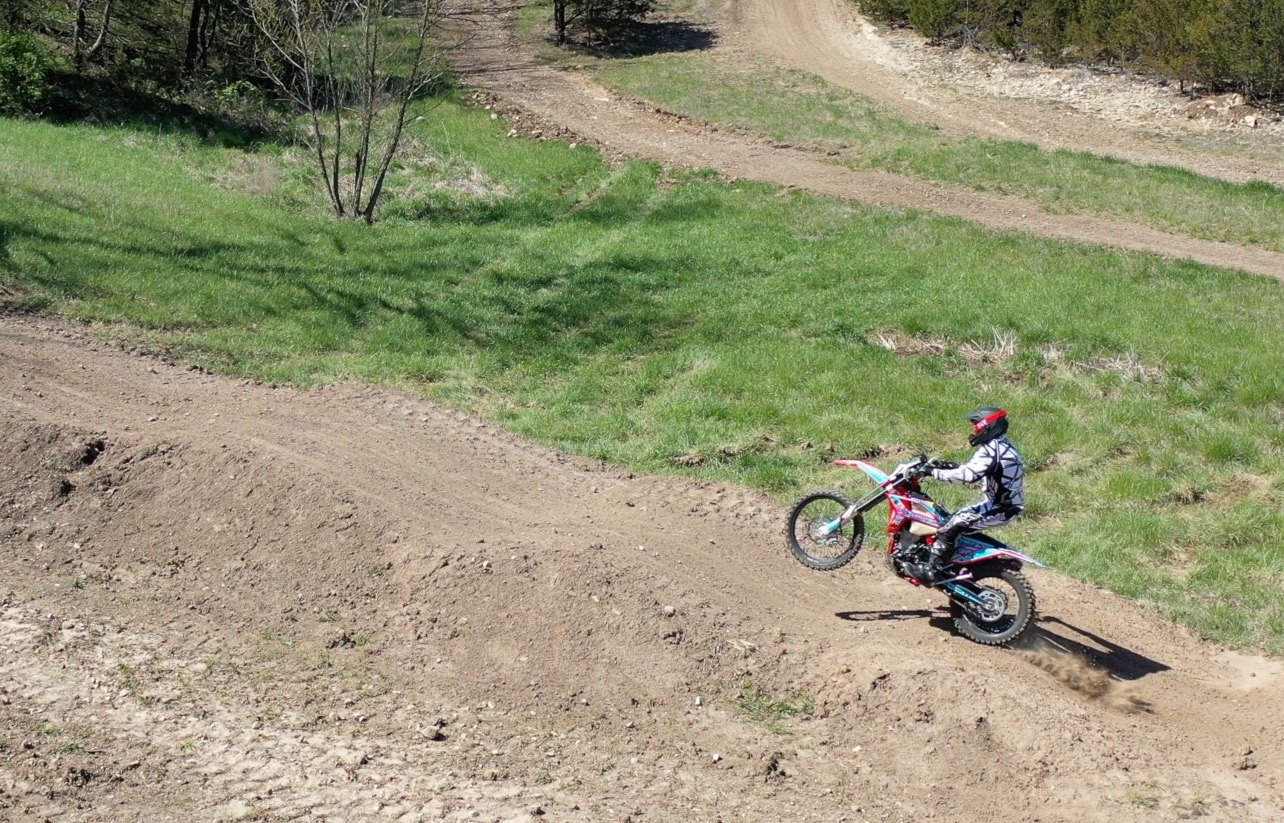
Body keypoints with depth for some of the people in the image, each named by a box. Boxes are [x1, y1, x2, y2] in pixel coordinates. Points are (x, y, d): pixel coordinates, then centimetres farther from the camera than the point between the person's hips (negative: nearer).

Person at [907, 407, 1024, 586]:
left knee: (954, 523, -18)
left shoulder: (992, 449, -19)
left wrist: (934, 473, -26)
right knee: (962, 518, 19)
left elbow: (968, 474, -29)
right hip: (1009, 504, 10)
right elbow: (973, 468, 20)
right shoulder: (1003, 445, 13)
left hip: (1000, 509, -10)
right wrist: (948, 467, 10)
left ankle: (932, 571, -21)